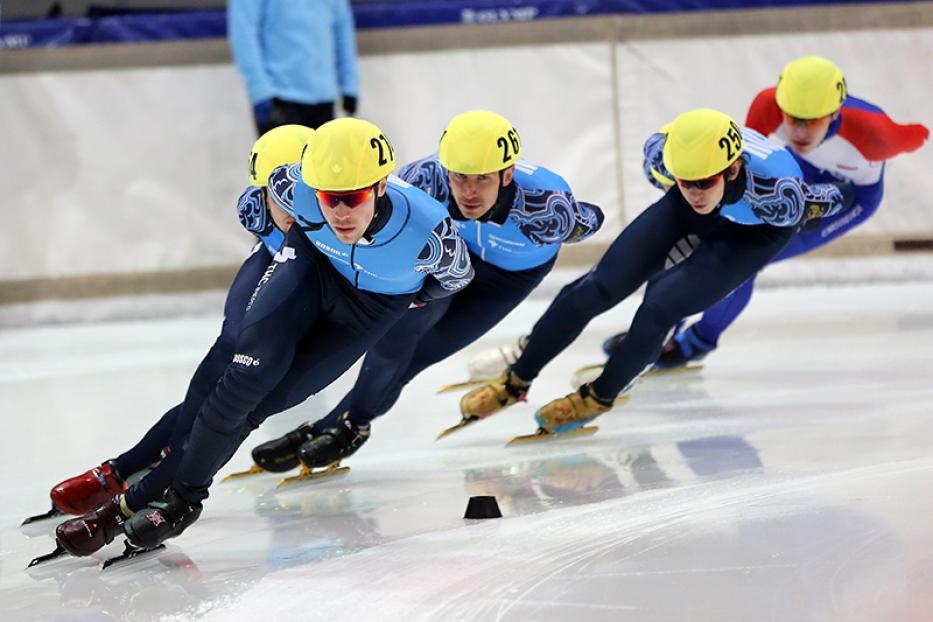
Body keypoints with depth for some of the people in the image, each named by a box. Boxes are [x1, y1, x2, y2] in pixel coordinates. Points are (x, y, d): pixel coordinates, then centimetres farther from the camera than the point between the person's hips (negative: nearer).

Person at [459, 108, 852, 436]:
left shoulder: (776, 186, -44)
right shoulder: (662, 151, -33)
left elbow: (831, 199, -21)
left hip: (756, 232, -3)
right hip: (687, 215, 3)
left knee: (661, 305, -20)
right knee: (599, 288, -5)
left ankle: (599, 397, 6)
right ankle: (515, 382, 12)